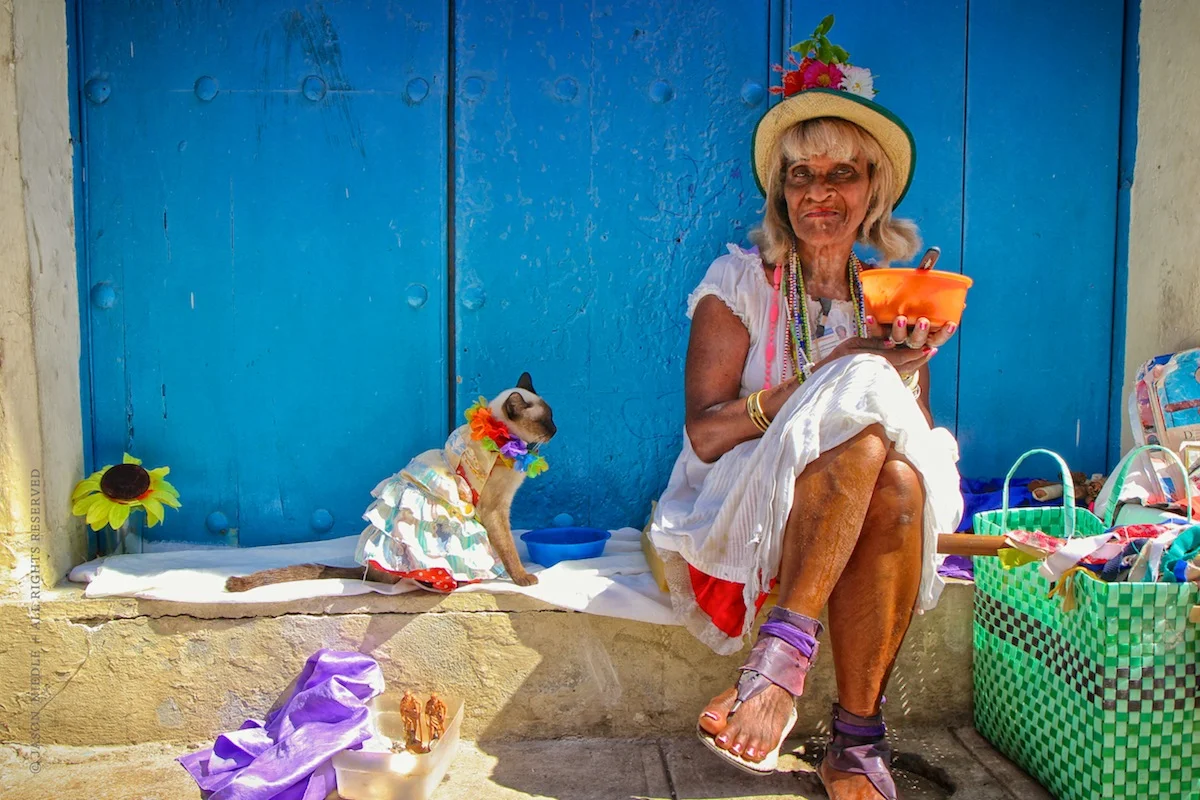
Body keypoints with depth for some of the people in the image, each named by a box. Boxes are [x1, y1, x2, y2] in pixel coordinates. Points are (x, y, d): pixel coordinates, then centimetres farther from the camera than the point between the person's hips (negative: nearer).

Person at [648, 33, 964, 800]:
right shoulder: (741, 281, 0)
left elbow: (921, 436, 8)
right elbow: (705, 434, -11)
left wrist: (910, 370, -14)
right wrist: (830, 378, -22)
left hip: (853, 512, 4)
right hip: (739, 517, -3)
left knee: (900, 477, -34)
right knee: (862, 400, -30)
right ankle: (787, 652, -35)